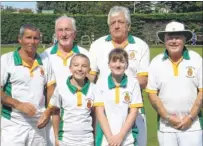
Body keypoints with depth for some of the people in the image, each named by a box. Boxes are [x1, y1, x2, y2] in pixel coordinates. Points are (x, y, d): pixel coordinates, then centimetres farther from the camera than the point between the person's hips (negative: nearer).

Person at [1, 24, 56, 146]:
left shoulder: (45, 61, 8)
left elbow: (51, 89, 12)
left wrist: (48, 111, -3)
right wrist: (18, 105, -18)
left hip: (38, 124, 4)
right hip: (14, 125, -4)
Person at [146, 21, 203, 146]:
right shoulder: (156, 63, 0)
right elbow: (152, 93, 0)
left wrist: (190, 117, -9)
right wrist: (167, 117, -8)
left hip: (192, 124, -1)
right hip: (166, 125, 1)